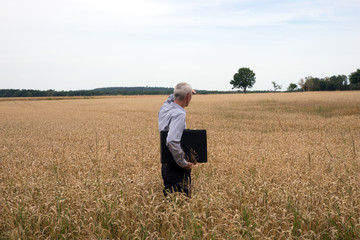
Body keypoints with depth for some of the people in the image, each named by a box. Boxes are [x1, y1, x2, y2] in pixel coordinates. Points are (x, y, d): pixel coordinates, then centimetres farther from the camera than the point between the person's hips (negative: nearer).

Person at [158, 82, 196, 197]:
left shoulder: (164, 109, 5)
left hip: (165, 165, 9)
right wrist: (183, 163, -24)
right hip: (177, 168, -9)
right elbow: (172, 141, -33)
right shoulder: (179, 114, -22)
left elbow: (171, 99, 33)